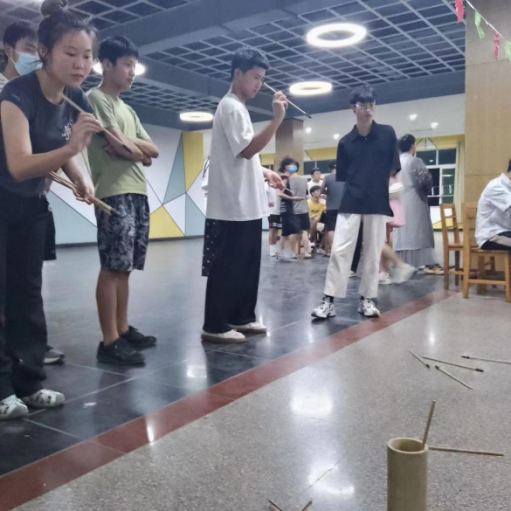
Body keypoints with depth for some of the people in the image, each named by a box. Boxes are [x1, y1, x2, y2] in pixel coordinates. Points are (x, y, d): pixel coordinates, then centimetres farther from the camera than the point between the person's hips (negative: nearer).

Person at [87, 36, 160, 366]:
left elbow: (153, 150, 14)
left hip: (139, 194, 8)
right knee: (113, 268, -9)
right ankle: (109, 342, -5)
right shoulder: (96, 98, -1)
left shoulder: (128, 110, 24)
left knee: (125, 268, 10)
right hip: (114, 194, -8)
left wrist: (128, 143, -4)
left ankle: (123, 330, 17)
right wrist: (141, 152, 6)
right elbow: (119, 147, -12)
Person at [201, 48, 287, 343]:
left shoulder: (238, 108, 21)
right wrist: (278, 119, -25)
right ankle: (215, 326, 4)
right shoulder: (232, 107, -10)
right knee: (227, 268, -5)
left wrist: (265, 172, 14)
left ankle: (241, 317, 24)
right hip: (234, 206, -10)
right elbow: (248, 150, -21)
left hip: (247, 205, 10)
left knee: (247, 266, 14)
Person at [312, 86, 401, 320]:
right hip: (350, 203, 0)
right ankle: (329, 300, -1)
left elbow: (393, 169, 4)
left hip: (378, 203, 0)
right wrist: (352, 192, 4)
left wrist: (391, 197, 0)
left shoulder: (387, 134, 2)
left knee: (373, 252, 6)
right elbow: (342, 177, 10)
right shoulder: (345, 142, 4)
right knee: (340, 250, -5)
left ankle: (367, 299, 18)